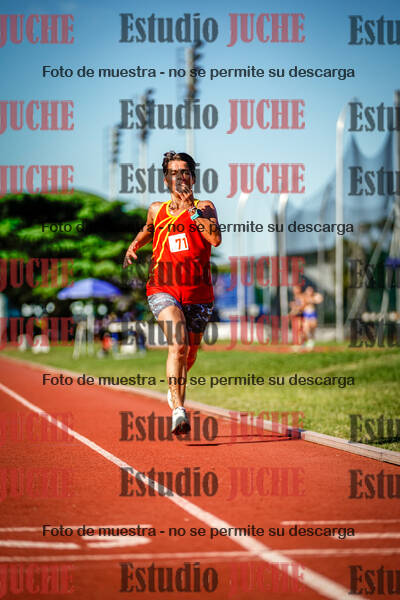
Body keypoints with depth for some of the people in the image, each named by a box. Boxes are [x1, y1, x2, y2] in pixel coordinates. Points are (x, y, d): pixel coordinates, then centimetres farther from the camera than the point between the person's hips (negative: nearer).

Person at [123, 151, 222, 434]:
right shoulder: (157, 210, 11)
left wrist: (191, 209, -18)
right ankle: (179, 410, -28)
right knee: (178, 344, -25)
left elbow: (216, 239, -17)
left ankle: (176, 387, 48)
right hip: (163, 289, 0)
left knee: (189, 352, 14)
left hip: (198, 293, 0)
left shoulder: (205, 207, 2)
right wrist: (134, 245, 17)